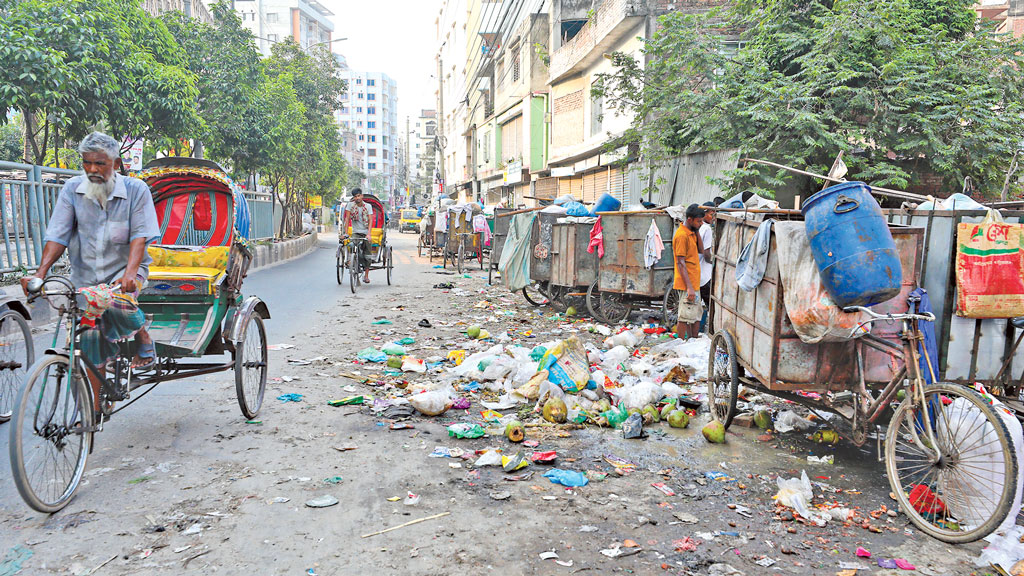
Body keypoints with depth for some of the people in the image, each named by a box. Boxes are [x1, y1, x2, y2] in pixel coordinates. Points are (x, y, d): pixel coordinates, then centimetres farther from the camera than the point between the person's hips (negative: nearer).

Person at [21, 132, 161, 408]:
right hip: (86, 276, 3)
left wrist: (130, 273, -31)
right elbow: (57, 236, -4)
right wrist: (40, 273, -17)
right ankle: (96, 405, 20)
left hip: (125, 269, -3)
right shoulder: (72, 189, -1)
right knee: (92, 344, 5)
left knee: (117, 303, -36)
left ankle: (143, 338, -5)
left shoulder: (136, 189, -8)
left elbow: (140, 235, -16)